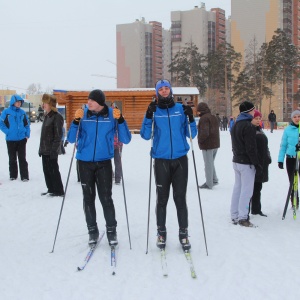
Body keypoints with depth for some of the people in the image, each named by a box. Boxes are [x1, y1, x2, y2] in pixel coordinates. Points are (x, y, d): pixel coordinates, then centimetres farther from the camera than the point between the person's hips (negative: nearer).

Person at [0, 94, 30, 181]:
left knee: (22, 158, 3)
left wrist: (27, 134, 1)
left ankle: (24, 176, 5)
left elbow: (27, 124, 11)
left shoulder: (22, 112, 4)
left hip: (22, 139, 2)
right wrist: (8, 132, -14)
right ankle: (13, 175, 21)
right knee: (12, 159, 11)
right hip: (11, 139, -2)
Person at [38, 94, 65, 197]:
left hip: (51, 150, -9)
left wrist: (54, 149, -20)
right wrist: (41, 148, 19)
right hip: (45, 149, 9)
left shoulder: (57, 116, -13)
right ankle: (51, 189, 22)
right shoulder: (47, 116, 15)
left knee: (53, 170, -4)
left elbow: (58, 135, -17)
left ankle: (59, 191, 4)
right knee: (46, 170, 12)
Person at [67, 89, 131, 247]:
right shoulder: (83, 114, -5)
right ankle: (92, 231, 20)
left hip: (104, 162, -1)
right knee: (88, 198, 8)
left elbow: (126, 140, -8)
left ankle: (111, 230, 13)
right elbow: (71, 139, -4)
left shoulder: (112, 114, -7)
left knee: (106, 198, -3)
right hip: (85, 162, 2)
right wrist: (76, 121, -19)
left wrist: (120, 120, -21)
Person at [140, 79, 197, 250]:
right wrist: (148, 117, -15)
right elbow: (146, 136, -3)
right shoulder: (154, 110, 3)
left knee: (180, 198, 3)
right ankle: (161, 232, 16)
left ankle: (183, 233, 12)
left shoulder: (181, 109, 5)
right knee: (162, 199, 5)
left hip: (180, 159, 0)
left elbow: (191, 135, 5)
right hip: (161, 161, 0)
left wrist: (191, 119, -12)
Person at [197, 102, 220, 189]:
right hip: (215, 144, 9)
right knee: (211, 163, 21)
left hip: (207, 145, -9)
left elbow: (204, 133, -25)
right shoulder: (214, 117, 13)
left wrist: (200, 140, -11)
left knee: (208, 164, 0)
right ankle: (214, 180, 23)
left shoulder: (204, 118, -16)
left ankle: (209, 184, 6)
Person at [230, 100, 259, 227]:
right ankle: (243, 217, -3)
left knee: (237, 187, 13)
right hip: (246, 163, -9)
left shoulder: (235, 125, 13)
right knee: (246, 190, -4)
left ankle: (234, 216, 18)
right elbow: (251, 148, -19)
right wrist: (256, 163, -14)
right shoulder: (248, 126, -17)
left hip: (236, 160, 9)